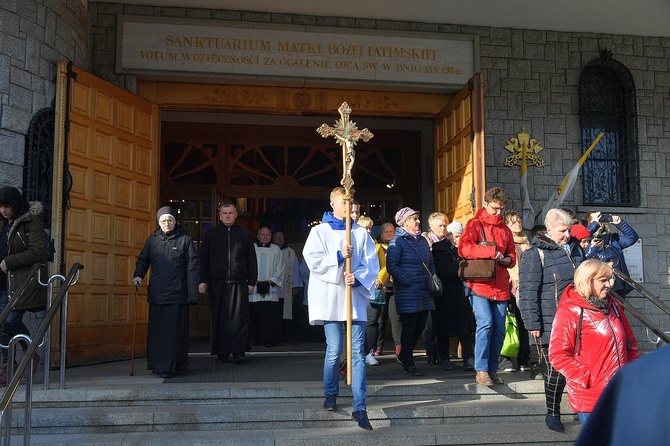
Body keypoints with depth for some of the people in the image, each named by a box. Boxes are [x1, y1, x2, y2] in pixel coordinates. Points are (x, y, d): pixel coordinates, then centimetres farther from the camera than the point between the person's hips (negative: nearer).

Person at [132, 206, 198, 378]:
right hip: (156, 293, 4)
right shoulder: (152, 240, 12)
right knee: (156, 330, 6)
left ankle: (170, 366, 0)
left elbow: (192, 267, -2)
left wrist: (192, 294, -9)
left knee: (174, 330, -4)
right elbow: (142, 260, 20)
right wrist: (138, 275, -2)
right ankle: (157, 364, 15)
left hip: (176, 293, -3)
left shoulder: (185, 240, 2)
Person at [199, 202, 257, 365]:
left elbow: (251, 259, 12)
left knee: (239, 318, -6)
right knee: (219, 319, 2)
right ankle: (222, 352, 11)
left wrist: (251, 282, 6)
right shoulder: (210, 234, 12)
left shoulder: (245, 234, 12)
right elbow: (202, 259, 10)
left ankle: (238, 352, -3)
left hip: (239, 284, -1)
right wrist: (202, 280, 1)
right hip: (217, 284, 1)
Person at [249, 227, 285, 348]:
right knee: (255, 314, -2)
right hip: (255, 287, 0)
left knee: (270, 314, -6)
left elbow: (281, 267, 7)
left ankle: (269, 340, -2)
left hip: (271, 289, 0)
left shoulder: (276, 250, 10)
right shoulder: (252, 248, 9)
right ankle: (257, 339, 7)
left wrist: (271, 281, -5)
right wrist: (254, 281, -7)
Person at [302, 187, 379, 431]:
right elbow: (313, 260, -5)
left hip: (355, 296, 2)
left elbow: (371, 262, 5)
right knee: (334, 349, -3)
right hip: (330, 297, -2)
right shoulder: (320, 231, 6)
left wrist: (358, 278, -12)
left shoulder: (361, 233, 12)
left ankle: (360, 407, -2)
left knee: (357, 352, -3)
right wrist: (339, 256, -15)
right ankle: (330, 394, 23)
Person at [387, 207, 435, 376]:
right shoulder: (397, 241, -8)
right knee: (409, 327, -1)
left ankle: (404, 355, 31)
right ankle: (408, 363, 11)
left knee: (420, 326, 12)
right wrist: (408, 282, -18)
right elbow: (391, 266, -14)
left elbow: (431, 262, 23)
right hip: (407, 293, -7)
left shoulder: (422, 240, 15)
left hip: (424, 293, 7)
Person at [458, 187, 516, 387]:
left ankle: (493, 369, 17)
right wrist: (492, 251, -18)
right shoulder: (475, 224, 2)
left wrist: (507, 260, -1)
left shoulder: (504, 229, 20)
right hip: (479, 284, -6)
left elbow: (512, 254, 23)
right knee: (485, 323, -18)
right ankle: (481, 370, -11)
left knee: (499, 329, 5)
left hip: (500, 286, 6)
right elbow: (464, 248, -14)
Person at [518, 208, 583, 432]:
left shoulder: (574, 251, 15)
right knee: (556, 368, -3)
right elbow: (528, 292, -11)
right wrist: (533, 324, -15)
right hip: (550, 324, -6)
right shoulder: (535, 254, -7)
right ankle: (552, 414, 13)